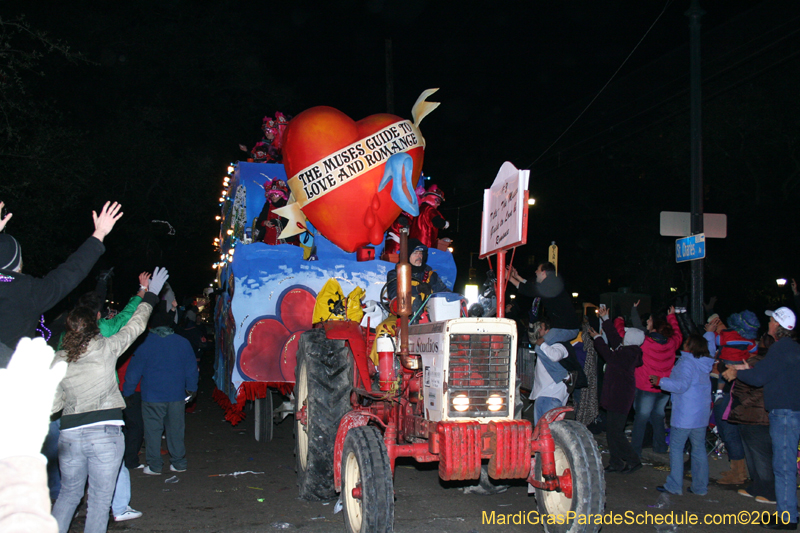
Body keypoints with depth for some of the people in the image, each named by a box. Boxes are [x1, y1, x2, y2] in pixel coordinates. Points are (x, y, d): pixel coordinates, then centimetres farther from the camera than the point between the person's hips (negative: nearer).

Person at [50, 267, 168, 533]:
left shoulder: (58, 359, 4)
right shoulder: (106, 348, -4)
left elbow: (54, 403, 8)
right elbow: (135, 325, 9)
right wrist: (150, 295, 21)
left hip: (70, 435, 3)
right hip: (106, 434, -3)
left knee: (69, 494, 20)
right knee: (99, 500, 5)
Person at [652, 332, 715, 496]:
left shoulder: (687, 363, -15)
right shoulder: (706, 362, 8)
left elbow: (682, 385, -25)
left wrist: (660, 381, -23)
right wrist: (710, 333, 38)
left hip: (684, 416, -8)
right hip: (702, 415, 8)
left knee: (676, 448, 1)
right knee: (699, 449, 11)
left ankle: (674, 486, 2)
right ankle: (700, 487, 15)